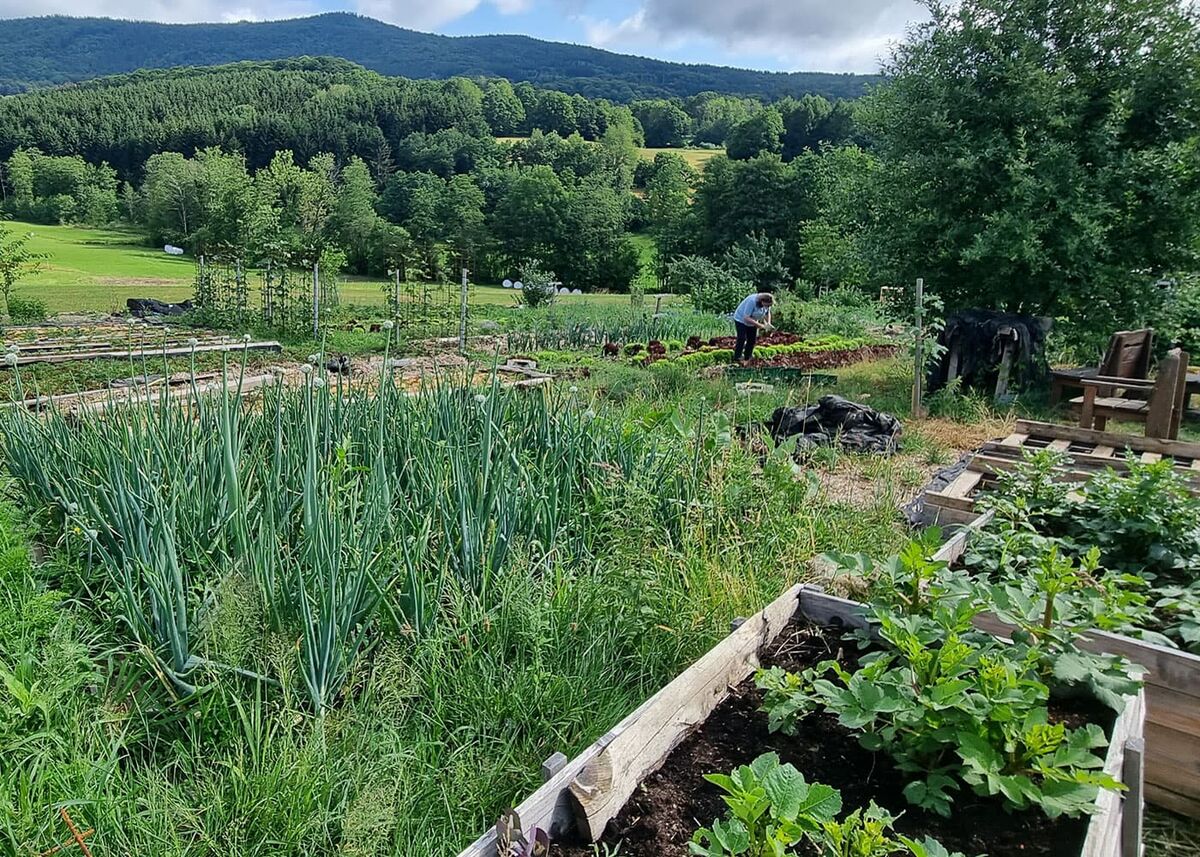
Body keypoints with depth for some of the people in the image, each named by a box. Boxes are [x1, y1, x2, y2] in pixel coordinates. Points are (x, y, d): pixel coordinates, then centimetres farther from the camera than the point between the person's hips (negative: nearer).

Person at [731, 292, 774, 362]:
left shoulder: (766, 303, -16)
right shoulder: (752, 301, -38)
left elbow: (767, 313, 6)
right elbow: (746, 318, -37)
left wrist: (768, 323, -13)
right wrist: (760, 325, -38)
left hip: (752, 321, 7)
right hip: (741, 319, -7)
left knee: (752, 339, 5)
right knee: (742, 339, -10)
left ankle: (748, 356, 18)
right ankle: (737, 356, 1)